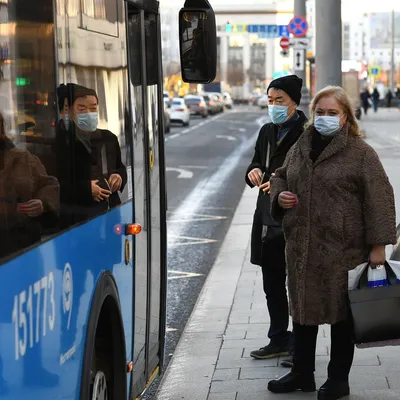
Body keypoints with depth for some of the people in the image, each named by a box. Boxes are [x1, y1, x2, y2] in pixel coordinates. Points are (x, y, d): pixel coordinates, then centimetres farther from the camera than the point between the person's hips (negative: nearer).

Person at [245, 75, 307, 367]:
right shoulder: (267, 132, 12)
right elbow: (257, 164, 21)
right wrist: (254, 172, -1)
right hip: (268, 219, 8)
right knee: (272, 283, 15)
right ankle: (279, 339, 29)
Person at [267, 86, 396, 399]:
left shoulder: (360, 152, -8)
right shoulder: (300, 148, 10)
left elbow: (378, 198, -11)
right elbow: (280, 176, 26)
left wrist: (378, 244, -15)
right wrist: (279, 195, 2)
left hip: (342, 250, -6)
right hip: (301, 247, 6)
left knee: (341, 314, 6)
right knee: (303, 309, 15)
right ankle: (302, 373, 29)